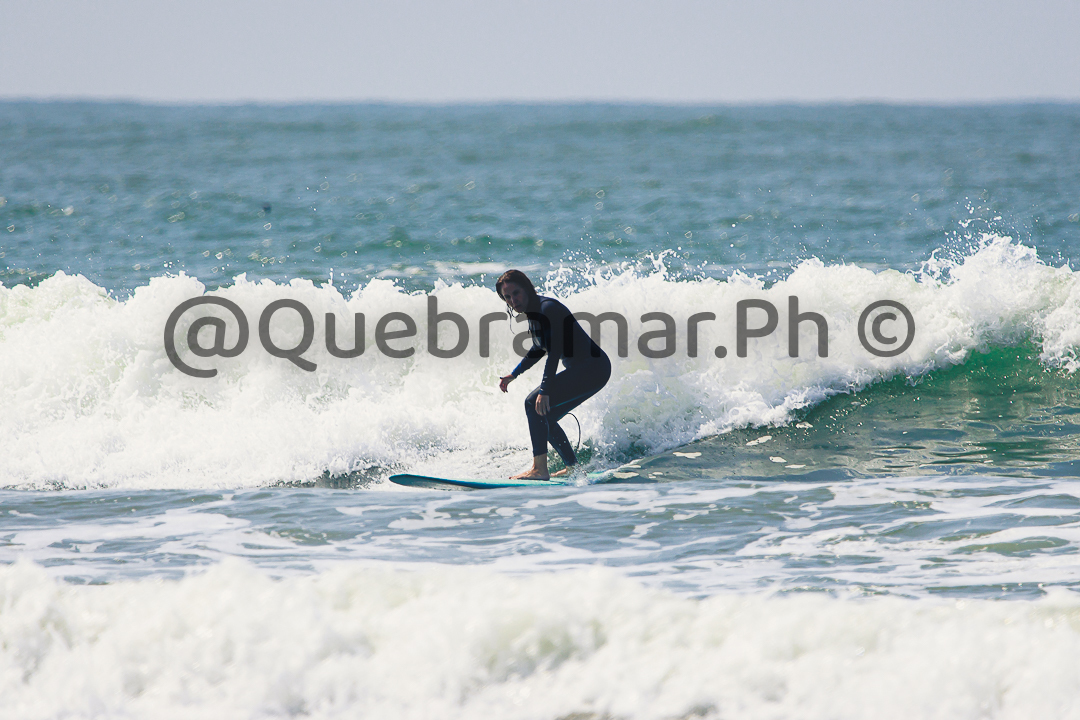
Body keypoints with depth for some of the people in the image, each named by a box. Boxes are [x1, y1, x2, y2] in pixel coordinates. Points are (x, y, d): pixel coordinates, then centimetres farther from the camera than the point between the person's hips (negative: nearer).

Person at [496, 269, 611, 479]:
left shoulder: (547, 309, -18)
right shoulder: (534, 311, 11)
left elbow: (555, 351, -26)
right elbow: (539, 349, 27)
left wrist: (545, 391, -31)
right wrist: (514, 374, 29)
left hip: (593, 368, -10)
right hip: (582, 370, 10)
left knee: (534, 404, -18)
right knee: (544, 416, 15)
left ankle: (539, 469, -21)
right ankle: (572, 467, 24)